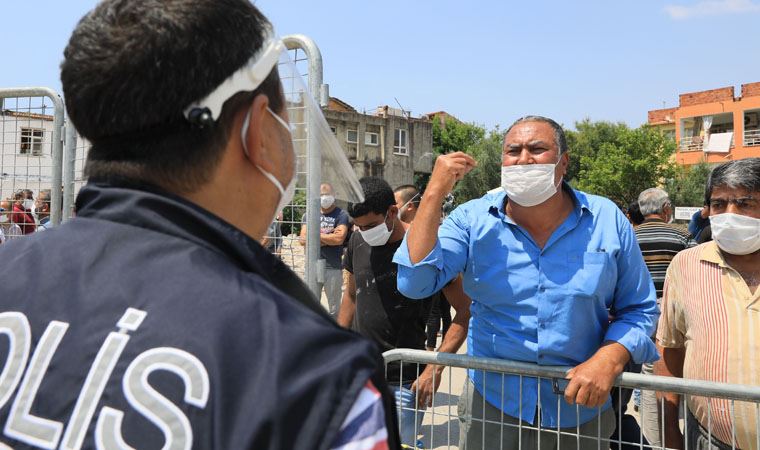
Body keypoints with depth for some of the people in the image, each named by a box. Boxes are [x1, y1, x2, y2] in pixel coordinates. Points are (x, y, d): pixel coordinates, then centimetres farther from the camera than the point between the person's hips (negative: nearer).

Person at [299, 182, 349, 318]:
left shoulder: (341, 215, -1)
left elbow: (339, 238, -16)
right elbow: (303, 239, -1)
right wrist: (329, 238, -9)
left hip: (333, 268, -3)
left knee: (334, 309, 7)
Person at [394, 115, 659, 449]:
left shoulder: (608, 221, -5)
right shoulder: (473, 220, -8)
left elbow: (638, 309, 1)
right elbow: (414, 283, -19)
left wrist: (609, 360, -18)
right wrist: (434, 194, -22)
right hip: (491, 404, -1)